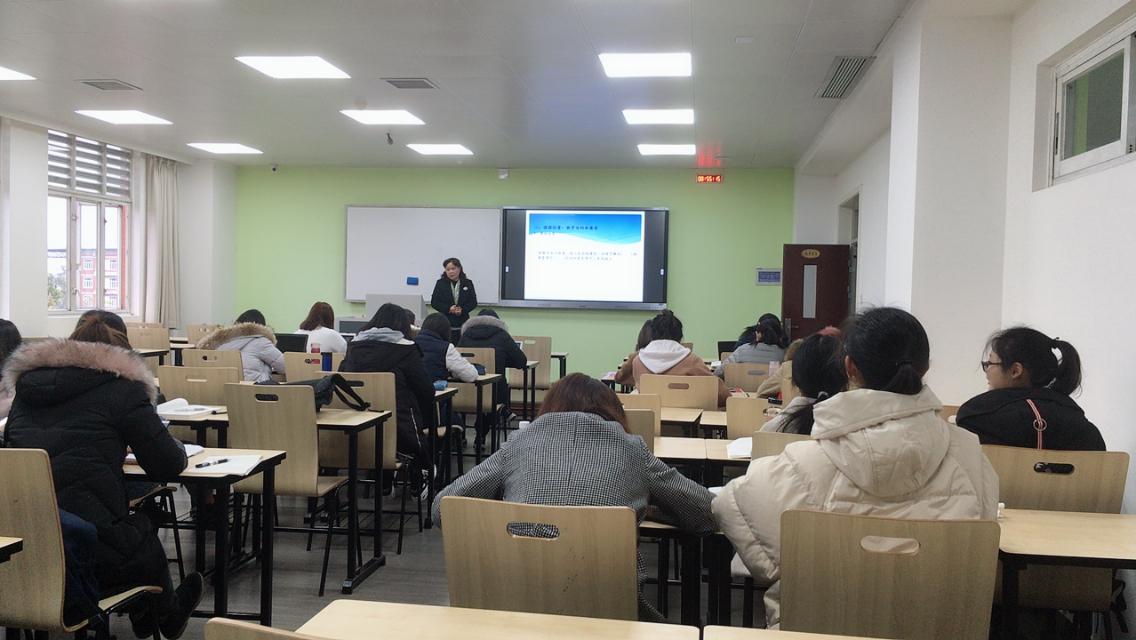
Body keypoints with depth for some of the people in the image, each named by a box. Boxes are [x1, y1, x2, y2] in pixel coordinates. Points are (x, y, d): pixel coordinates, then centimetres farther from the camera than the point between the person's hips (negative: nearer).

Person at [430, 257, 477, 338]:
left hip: (462, 323, 1)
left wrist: (462, 310, -13)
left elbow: (473, 302, 5)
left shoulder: (468, 284, 9)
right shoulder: (441, 283, 7)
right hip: (445, 322, -1)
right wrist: (448, 309, -13)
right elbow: (434, 302, 2)